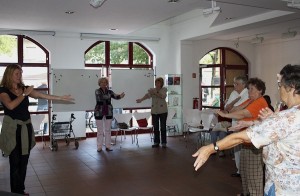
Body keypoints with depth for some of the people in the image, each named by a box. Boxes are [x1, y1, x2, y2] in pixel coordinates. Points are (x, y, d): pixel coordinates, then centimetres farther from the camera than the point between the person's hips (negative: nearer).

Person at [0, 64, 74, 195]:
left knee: (24, 161, 9)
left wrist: (61, 98, 5)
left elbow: (44, 96, 9)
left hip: (26, 127, 5)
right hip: (13, 128, -5)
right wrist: (25, 94, -13)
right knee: (15, 161, -2)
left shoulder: (25, 88, 10)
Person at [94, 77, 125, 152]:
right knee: (100, 131, 3)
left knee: (108, 130, 7)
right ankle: (99, 147, 10)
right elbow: (100, 97, -22)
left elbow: (116, 96, -14)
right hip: (99, 113, -3)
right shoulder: (97, 91, -4)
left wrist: (120, 96, -34)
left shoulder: (109, 92, 2)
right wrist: (109, 96, -33)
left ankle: (108, 146, 15)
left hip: (108, 113, 3)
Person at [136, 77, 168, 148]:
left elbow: (163, 96, -21)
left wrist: (155, 93, -34)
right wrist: (141, 99, -34)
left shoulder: (164, 89, 0)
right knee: (155, 127, 6)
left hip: (163, 111, -2)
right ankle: (156, 142, 14)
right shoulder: (152, 90, 5)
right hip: (154, 111, 2)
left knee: (163, 127, 0)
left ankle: (164, 143, 8)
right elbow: (147, 95, -15)